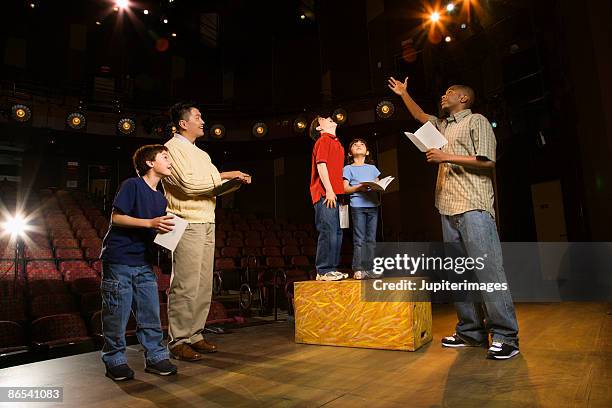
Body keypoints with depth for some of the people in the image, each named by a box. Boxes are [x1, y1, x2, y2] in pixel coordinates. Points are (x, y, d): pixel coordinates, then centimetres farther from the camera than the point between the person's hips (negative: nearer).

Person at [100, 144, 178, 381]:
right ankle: (115, 361, 18)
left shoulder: (160, 198, 14)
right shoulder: (132, 185, -9)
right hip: (119, 261, -7)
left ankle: (155, 357, 19)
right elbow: (116, 218, -14)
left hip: (144, 264, 7)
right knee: (117, 315, 3)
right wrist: (151, 223, -23)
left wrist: (165, 230, -2)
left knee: (151, 313, 8)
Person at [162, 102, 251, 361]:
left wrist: (235, 181, 8)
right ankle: (178, 341, 4)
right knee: (185, 286, -6)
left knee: (204, 285, 9)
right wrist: (224, 175, -11)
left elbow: (211, 186, 22)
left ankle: (194, 335, 19)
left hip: (206, 223, 9)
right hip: (187, 225, -9)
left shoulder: (199, 152, 22)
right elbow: (189, 184, -16)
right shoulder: (173, 148, -5)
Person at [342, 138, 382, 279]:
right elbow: (345, 188, 0)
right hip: (357, 205, -4)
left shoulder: (372, 168, 22)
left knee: (371, 239, 3)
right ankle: (358, 270, -5)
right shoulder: (348, 168, 9)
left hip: (372, 205, 4)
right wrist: (359, 187, -17)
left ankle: (368, 269, 8)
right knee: (359, 239, -8)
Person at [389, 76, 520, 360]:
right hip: (448, 209, 8)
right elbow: (420, 116, 42)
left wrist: (447, 157, -8)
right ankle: (470, 332, 11)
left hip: (474, 208, -7)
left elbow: (487, 161, -7)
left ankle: (505, 337, -7)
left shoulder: (477, 121, 5)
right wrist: (403, 94, 44)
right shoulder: (443, 126, 26)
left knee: (487, 270, -12)